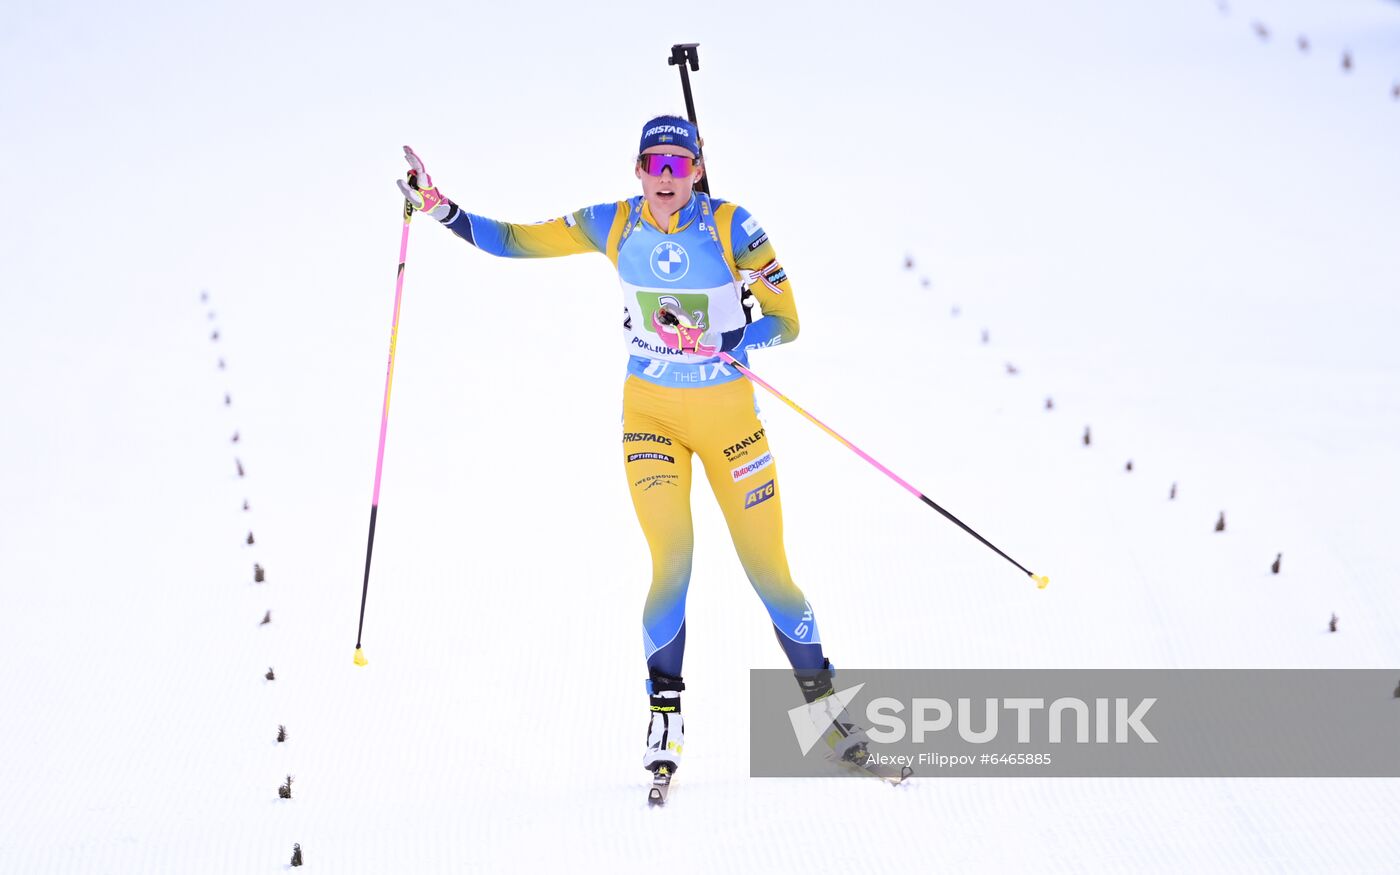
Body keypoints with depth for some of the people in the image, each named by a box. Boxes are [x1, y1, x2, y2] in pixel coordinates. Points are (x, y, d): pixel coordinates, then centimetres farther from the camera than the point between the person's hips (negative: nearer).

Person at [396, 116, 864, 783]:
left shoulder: (732, 227, -12)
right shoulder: (614, 226, -5)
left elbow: (786, 323, -10)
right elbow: (516, 240, 3)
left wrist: (711, 341, -25)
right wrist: (439, 208, -7)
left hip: (728, 413, -1)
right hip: (650, 411, 1)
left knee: (767, 570, 0)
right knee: (671, 564, -13)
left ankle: (823, 702, 17)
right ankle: (665, 710, 5)